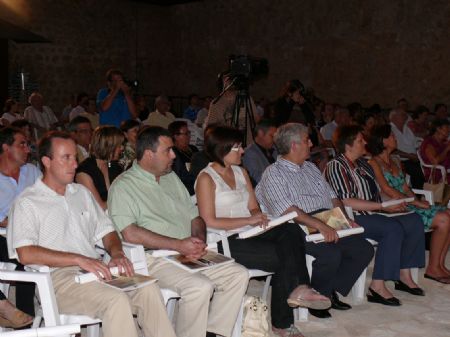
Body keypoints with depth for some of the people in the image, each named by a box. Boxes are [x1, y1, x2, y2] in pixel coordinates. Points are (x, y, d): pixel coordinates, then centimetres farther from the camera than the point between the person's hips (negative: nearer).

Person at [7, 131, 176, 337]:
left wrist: (117, 253, 0)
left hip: (96, 270, 6)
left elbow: (106, 231, 24)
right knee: (116, 300, -32)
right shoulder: (27, 203, 3)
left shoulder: (82, 193, 24)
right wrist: (79, 259, -17)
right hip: (58, 276, -6)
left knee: (149, 289, -21)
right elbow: (26, 254, -11)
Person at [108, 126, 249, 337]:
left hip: (189, 254, 8)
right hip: (154, 259, -8)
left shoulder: (172, 179, 19)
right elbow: (130, 233, -18)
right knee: (201, 286, -30)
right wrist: (179, 245, -19)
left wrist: (199, 240, -2)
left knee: (239, 274, -8)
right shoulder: (123, 186, -5)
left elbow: (195, 217, 22)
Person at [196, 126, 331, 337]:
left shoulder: (241, 172, 18)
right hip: (228, 242, -6)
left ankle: (299, 287, -28)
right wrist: (248, 220, -15)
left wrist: (259, 217, -7)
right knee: (284, 256, -22)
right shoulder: (206, 178, -5)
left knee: (291, 230, -22)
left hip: (251, 232, 6)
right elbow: (209, 221, -13)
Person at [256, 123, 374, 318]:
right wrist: (319, 225, -26)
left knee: (364, 249, -10)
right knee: (331, 255, -31)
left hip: (330, 225, 8)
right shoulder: (273, 173, -3)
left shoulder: (310, 167, 24)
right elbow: (287, 209, -17)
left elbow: (331, 196, 24)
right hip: (300, 229, -8)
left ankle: (331, 292, 4)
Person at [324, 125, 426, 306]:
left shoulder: (363, 163, 20)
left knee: (415, 221, -7)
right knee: (394, 228, -30)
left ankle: (404, 275, -3)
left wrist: (393, 204, 5)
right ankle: (377, 286, -28)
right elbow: (347, 202, -17)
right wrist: (383, 207, -16)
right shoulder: (336, 166, -8)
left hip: (374, 215, 9)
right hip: (353, 219, -9)